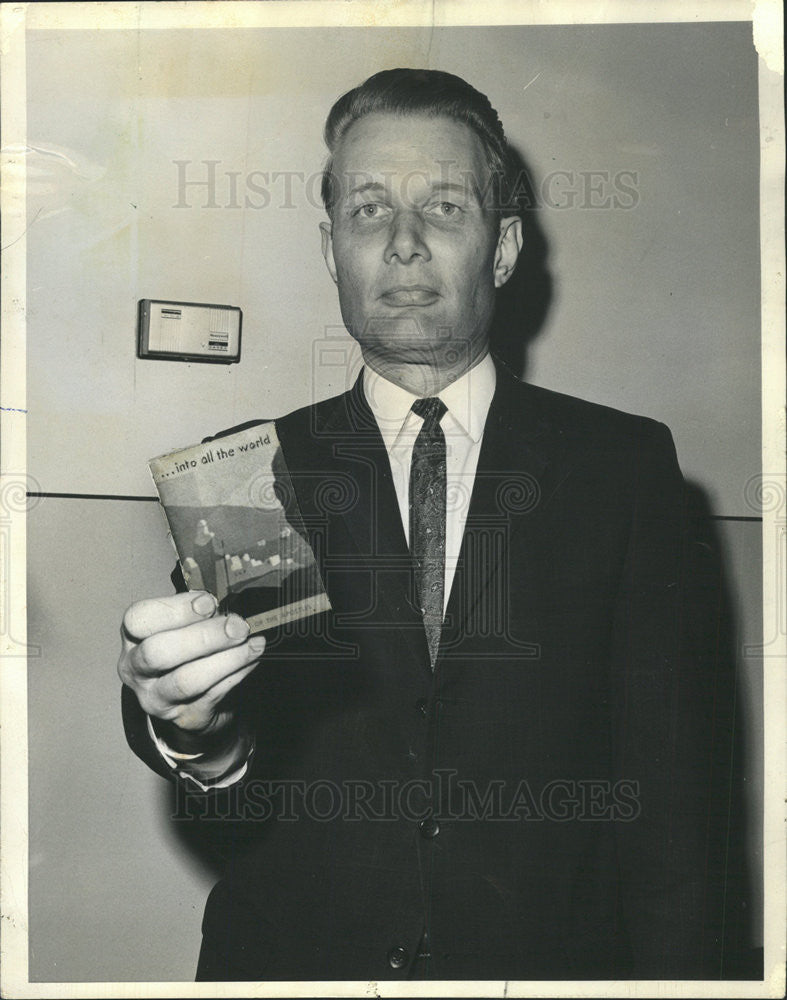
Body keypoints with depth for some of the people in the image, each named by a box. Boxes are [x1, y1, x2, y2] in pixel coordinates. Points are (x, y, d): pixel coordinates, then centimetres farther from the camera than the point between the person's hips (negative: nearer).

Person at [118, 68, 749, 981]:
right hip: (293, 957, 1)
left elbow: (671, 781, -5)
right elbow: (232, 787, -12)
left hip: (551, 958, 0)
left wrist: (672, 969, -14)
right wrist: (189, 728, -33)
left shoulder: (627, 465, -4)